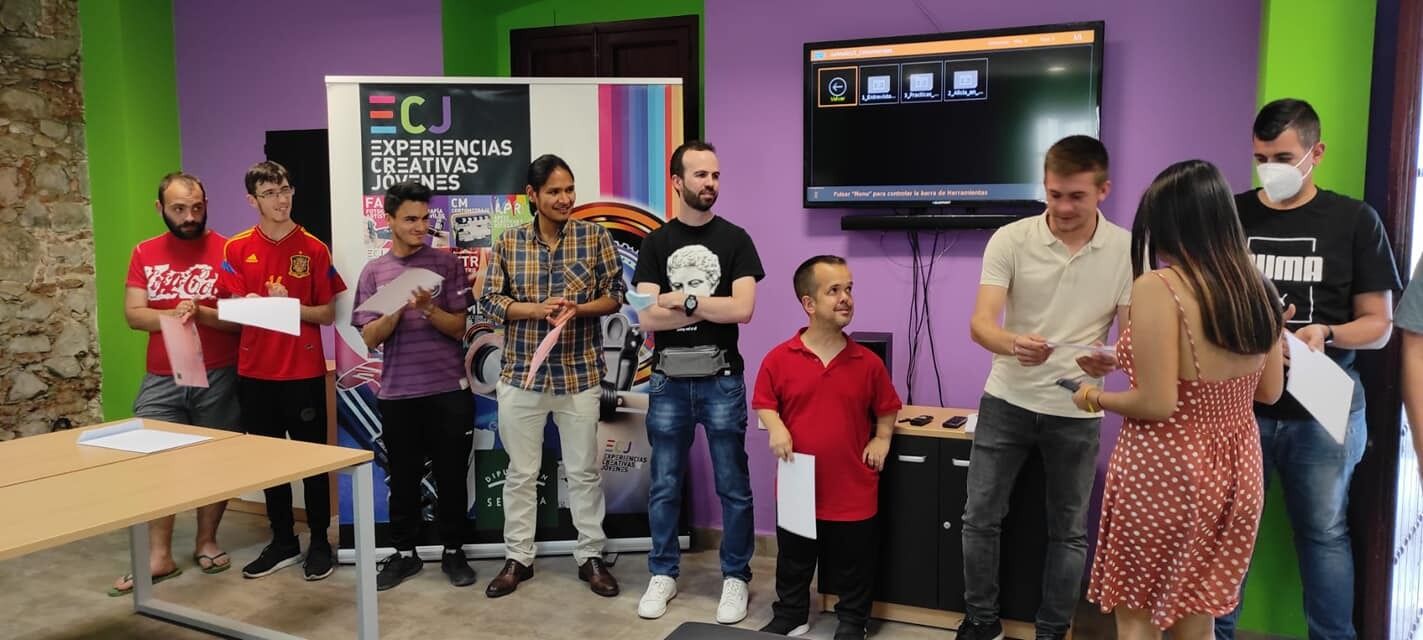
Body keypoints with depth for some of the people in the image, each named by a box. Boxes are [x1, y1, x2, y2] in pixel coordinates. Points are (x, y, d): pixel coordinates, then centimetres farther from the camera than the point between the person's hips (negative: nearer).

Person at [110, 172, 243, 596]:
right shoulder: (144, 254, 7)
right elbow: (133, 314, 0)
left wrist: (201, 313, -23)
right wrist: (173, 314, -18)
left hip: (218, 378, -2)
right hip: (161, 380, 2)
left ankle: (206, 541, 25)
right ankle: (158, 556, 8)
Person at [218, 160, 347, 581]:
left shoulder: (314, 249, -1)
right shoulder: (236, 250, 3)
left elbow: (327, 314, 0)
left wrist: (291, 307, -18)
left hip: (304, 371, -2)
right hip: (255, 372, 2)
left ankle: (319, 542, 16)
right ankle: (282, 541, 24)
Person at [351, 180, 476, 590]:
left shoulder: (447, 264, 1)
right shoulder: (373, 272, 5)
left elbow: (458, 327, -2)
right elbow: (369, 339, -1)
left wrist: (429, 309, -20)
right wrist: (398, 308, -18)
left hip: (448, 390, -1)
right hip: (397, 393, 1)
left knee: (452, 475, 6)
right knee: (403, 478, 10)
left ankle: (453, 552, 20)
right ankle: (404, 553, 23)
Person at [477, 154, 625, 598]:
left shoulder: (595, 237, -1)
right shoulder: (509, 242, 1)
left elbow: (615, 295, 0)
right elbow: (489, 301, 0)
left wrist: (578, 309, -18)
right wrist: (536, 309, -16)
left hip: (579, 374, -1)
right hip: (521, 374, 1)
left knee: (584, 471, 8)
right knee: (520, 472, 9)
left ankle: (591, 556, 21)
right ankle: (517, 558, 22)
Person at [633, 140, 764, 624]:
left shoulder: (734, 239, 1)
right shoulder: (655, 244, 5)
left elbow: (743, 309, -12)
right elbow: (646, 317, -5)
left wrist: (683, 301, -9)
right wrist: (710, 306, -10)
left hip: (722, 380, -1)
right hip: (668, 380, 2)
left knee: (733, 485, 4)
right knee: (664, 485, 9)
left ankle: (736, 577, 18)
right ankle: (663, 574, 23)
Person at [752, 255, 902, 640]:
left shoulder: (868, 362, -4)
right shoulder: (779, 358, -8)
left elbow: (887, 408, 10)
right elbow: (763, 404, 2)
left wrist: (882, 439, -4)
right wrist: (775, 427, -16)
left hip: (853, 490, 0)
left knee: (853, 569, 14)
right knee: (793, 564, 18)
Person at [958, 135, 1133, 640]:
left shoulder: (1128, 251, -6)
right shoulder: (1010, 240, -10)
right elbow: (980, 323, -17)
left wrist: (1112, 359, -28)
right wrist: (1014, 344, -40)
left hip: (1077, 411, 0)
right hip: (1007, 400, 0)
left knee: (1068, 531, 10)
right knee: (980, 517, 6)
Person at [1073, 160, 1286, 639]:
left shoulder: (1157, 287, -20)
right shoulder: (1257, 289, 1)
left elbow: (1157, 405, -23)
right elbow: (1270, 391, 11)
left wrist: (1095, 398, -5)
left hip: (1166, 473, -7)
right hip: (1234, 470, 7)